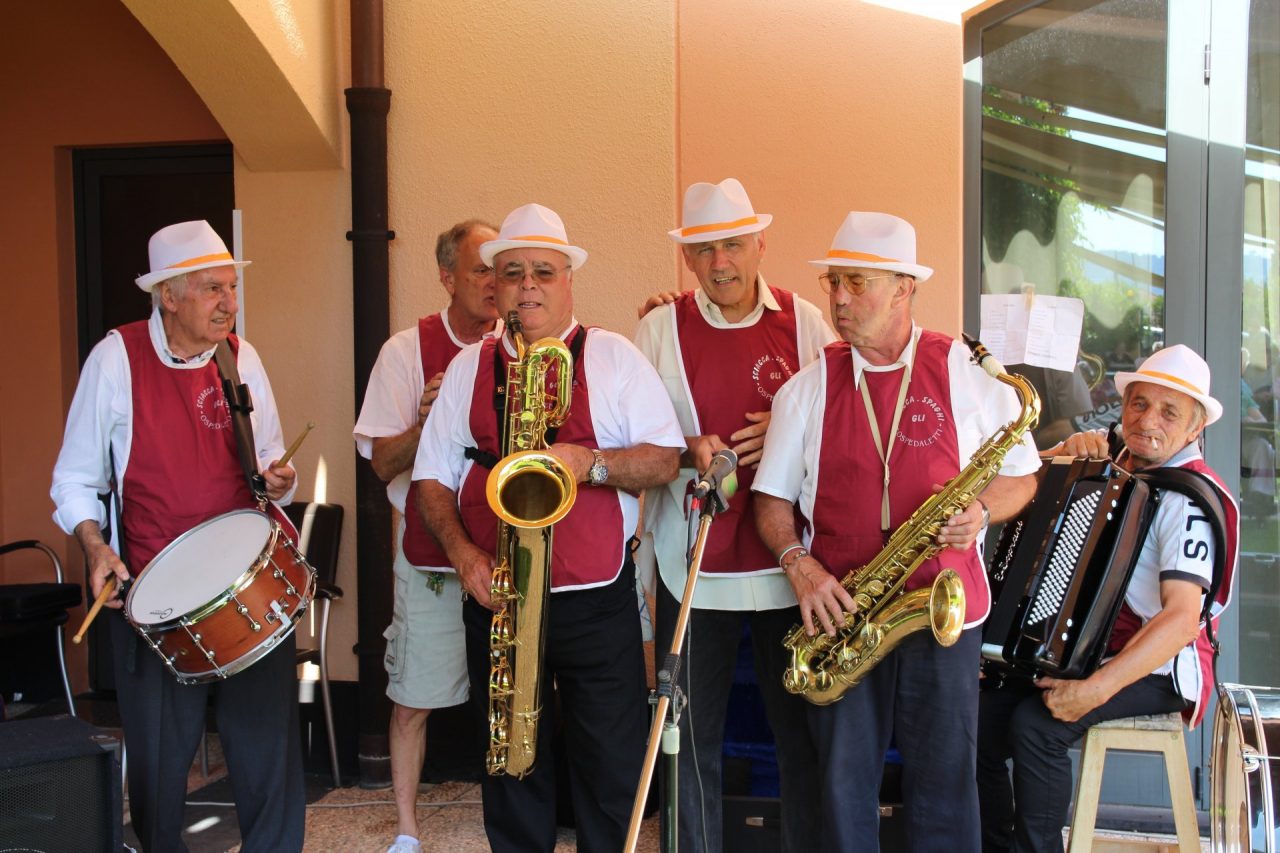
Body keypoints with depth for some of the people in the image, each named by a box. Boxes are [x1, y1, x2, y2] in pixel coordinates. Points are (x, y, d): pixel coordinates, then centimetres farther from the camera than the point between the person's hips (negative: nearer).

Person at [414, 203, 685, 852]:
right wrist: (462, 551, -8)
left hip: (597, 599, -2)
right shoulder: (468, 367, 9)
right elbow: (431, 479, 8)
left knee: (614, 768, 2)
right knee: (511, 765, 11)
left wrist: (592, 463, -20)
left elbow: (665, 459, -3)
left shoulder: (613, 357, 2)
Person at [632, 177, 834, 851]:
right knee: (693, 739, 7)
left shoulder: (804, 322, 4)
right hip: (693, 564, 0)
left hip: (789, 561, 1)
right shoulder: (659, 330, 1)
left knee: (804, 735, 8)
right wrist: (687, 452, -19)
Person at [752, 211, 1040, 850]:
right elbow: (772, 497, 8)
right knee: (843, 782, 6)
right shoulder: (809, 387, 5)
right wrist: (798, 562, -11)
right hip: (840, 612, 1)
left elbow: (1021, 476, 9)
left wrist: (982, 510, -12)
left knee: (944, 780, 5)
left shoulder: (968, 374, 1)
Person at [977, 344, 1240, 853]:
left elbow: (1182, 619, -25)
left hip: (1158, 668, -7)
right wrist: (1065, 453, -4)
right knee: (981, 721, -12)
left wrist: (1096, 689, -32)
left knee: (1036, 724, -29)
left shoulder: (1190, 499, -15)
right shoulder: (1115, 467, 8)